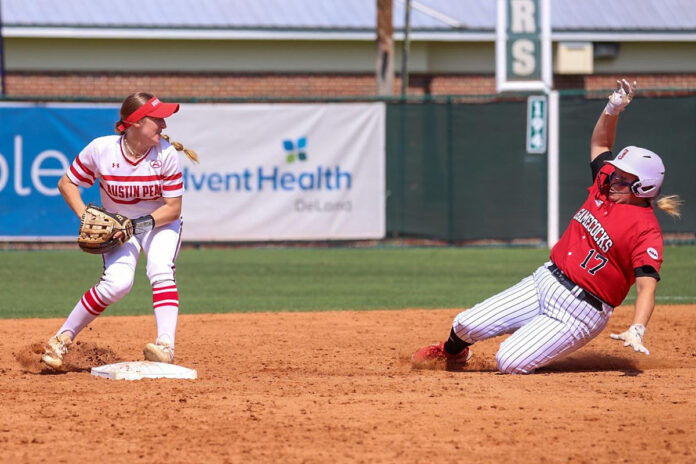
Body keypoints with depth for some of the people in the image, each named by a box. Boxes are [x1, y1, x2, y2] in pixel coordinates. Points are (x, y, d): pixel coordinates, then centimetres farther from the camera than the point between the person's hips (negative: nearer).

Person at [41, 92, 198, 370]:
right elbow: (67, 183, -6)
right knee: (117, 282, -23)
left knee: (160, 271, -28)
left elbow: (173, 209, -14)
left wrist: (141, 223, -28)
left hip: (160, 223, 1)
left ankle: (166, 347, -36)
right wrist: (86, 218, -18)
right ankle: (62, 339, -9)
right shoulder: (101, 150, -20)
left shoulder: (167, 154, -19)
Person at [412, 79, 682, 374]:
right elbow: (599, 143, 22)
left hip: (579, 313, -7)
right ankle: (452, 353, 34)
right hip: (545, 281, 7)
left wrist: (636, 330, -40)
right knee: (468, 325, 0)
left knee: (509, 364, -19)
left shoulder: (646, 230, -16)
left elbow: (647, 285, -25)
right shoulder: (604, 188, 6)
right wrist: (613, 109, 5)